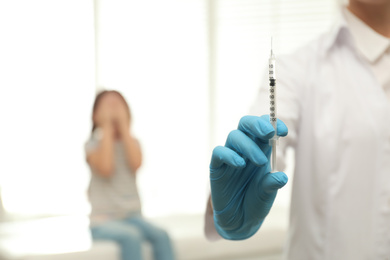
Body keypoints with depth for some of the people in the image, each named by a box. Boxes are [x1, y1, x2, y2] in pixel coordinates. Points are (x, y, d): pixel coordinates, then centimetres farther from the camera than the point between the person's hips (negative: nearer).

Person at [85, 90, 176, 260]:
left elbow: (136, 163, -12)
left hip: (132, 216, 4)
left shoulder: (131, 142, 12)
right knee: (131, 236, -35)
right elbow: (105, 168, -20)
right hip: (104, 221, -4)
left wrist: (124, 125, -7)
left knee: (160, 235, -28)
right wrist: (107, 128, -11)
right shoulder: (93, 144, 2)